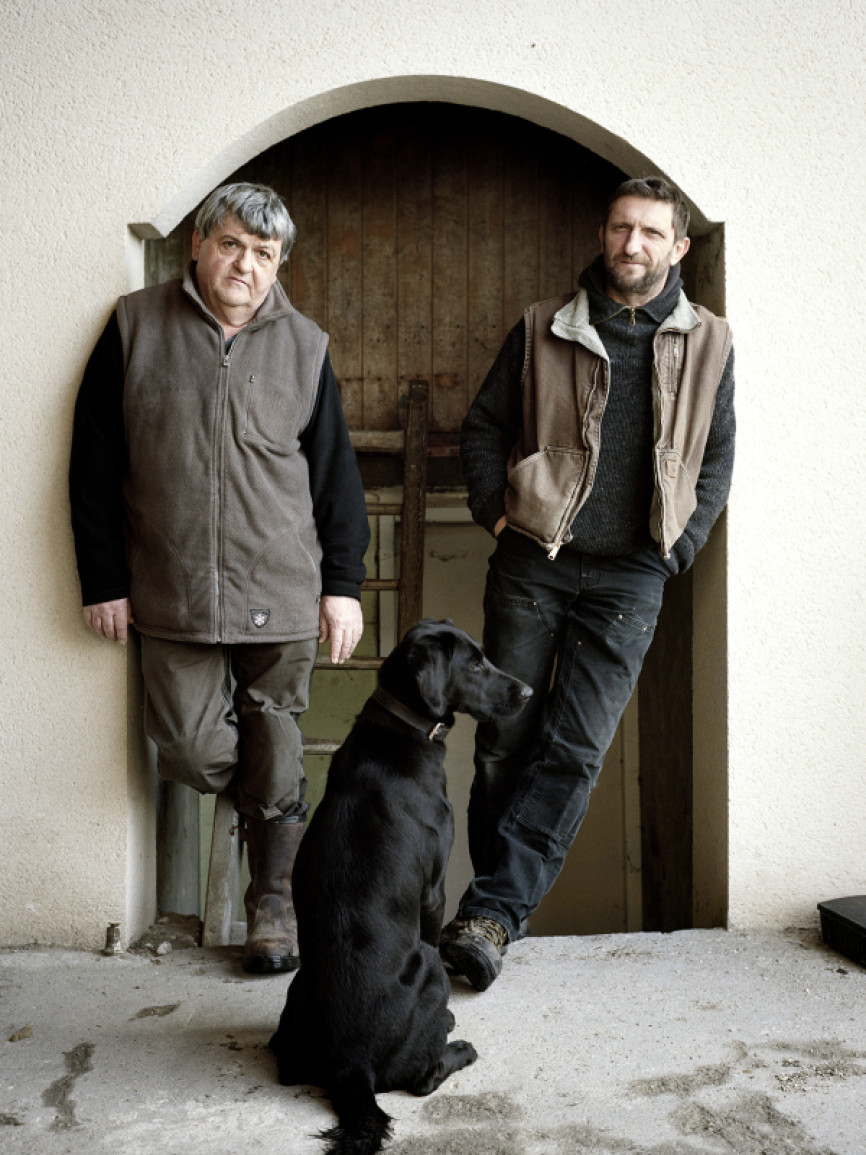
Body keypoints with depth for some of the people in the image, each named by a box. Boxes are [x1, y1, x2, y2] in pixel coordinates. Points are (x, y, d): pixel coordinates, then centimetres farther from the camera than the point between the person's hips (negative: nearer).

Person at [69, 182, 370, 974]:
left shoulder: (303, 346, 6)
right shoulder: (136, 328, 3)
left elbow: (335, 472, 8)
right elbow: (95, 466, 4)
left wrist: (344, 583, 4)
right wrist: (104, 580, 2)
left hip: (282, 595, 0)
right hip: (173, 597, 0)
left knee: (274, 752, 6)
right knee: (191, 750, 1)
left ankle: (274, 900, 23)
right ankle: (264, 803, 35)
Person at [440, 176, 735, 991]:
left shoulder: (707, 345, 8)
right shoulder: (544, 328, 6)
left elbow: (718, 460, 14)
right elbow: (482, 427, 11)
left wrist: (677, 549, 4)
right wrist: (496, 512, -1)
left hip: (629, 577, 0)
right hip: (533, 561, 0)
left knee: (575, 748, -6)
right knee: (506, 738, 2)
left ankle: (492, 909, 0)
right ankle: (502, 911, 17)